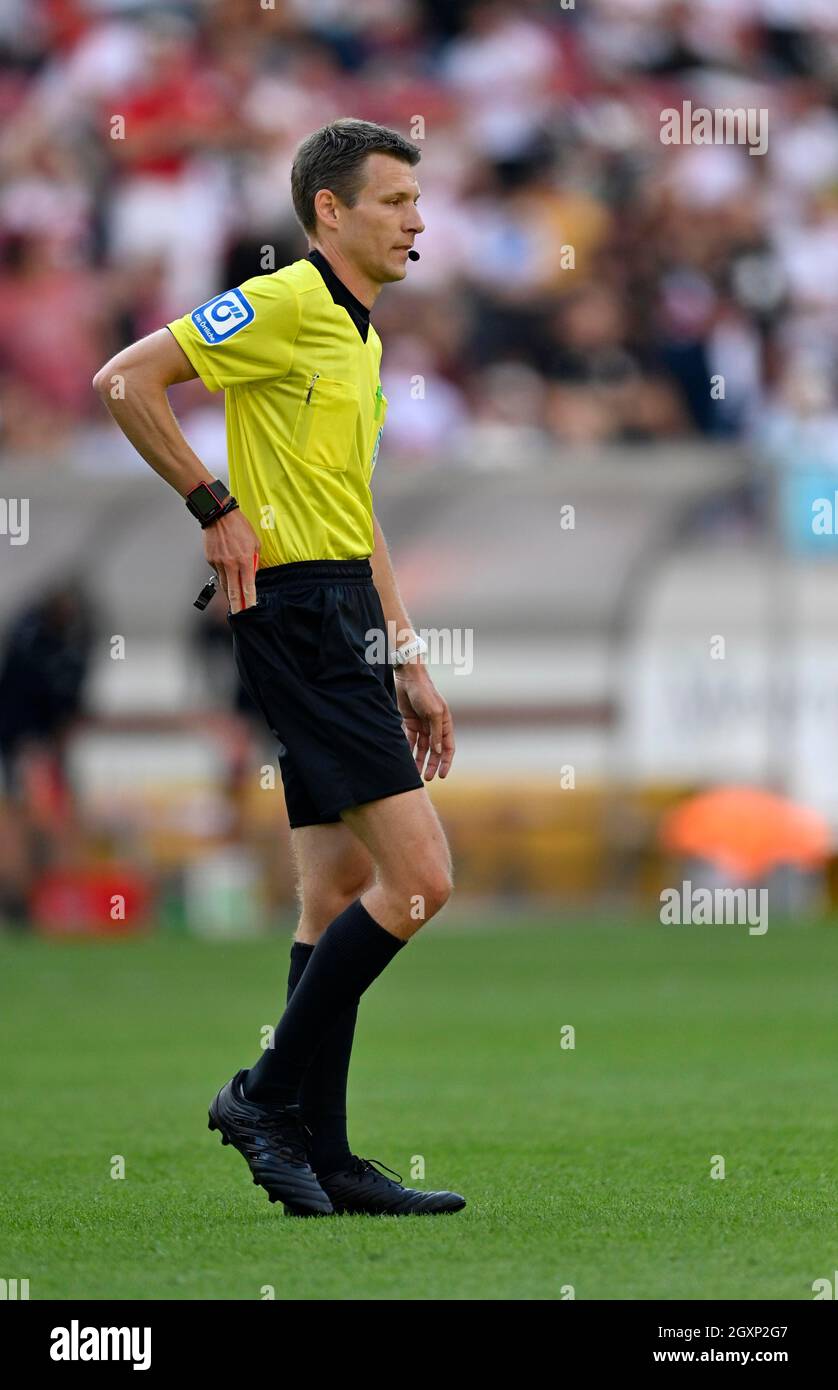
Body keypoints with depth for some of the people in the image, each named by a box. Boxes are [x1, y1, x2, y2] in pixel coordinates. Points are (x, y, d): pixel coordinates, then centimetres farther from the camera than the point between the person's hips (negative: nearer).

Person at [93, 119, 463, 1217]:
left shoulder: (360, 335, 19)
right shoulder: (285, 303, -10)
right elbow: (125, 380, -16)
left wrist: (407, 661, 22)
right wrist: (217, 510, -13)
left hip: (347, 620, 10)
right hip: (298, 611, -10)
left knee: (341, 894, 8)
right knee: (417, 875, -13)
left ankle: (321, 1160, 9)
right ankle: (272, 1093, -5)